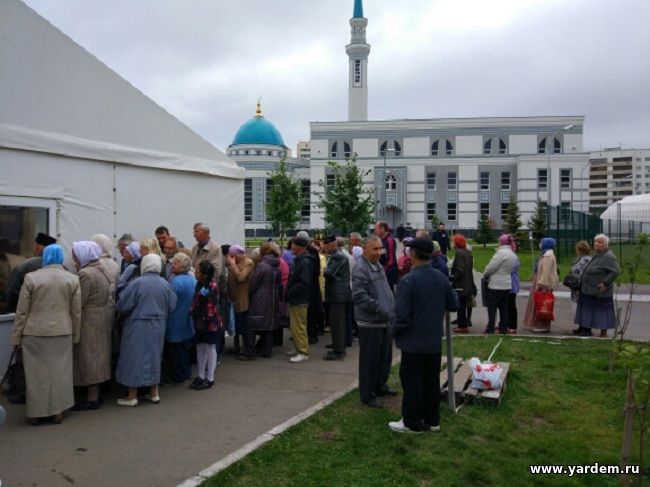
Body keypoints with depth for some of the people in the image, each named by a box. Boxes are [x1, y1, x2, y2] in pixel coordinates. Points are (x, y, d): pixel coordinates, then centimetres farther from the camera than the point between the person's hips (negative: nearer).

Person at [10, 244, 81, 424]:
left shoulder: (31, 277, -5)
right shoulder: (73, 279, 0)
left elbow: (21, 311, -3)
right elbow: (76, 313, 2)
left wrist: (16, 337, 5)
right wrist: (75, 336, 12)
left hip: (34, 333, -1)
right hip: (62, 333, 1)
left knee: (36, 373, 8)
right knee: (60, 372, 9)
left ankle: (36, 413, 15)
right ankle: (58, 411, 15)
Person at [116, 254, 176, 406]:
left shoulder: (137, 283, -16)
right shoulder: (166, 284, -4)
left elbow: (122, 305, -14)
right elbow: (171, 307, -1)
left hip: (138, 326, -5)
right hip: (158, 327, 5)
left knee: (135, 357, 5)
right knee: (154, 356, 17)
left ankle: (132, 396, 12)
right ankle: (154, 393, 23)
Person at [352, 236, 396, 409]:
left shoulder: (379, 266, 13)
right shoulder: (360, 269, -18)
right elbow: (359, 296, -26)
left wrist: (392, 308, 16)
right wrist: (379, 308, -26)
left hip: (384, 321, 9)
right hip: (370, 323, -9)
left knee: (383, 357, 20)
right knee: (370, 360, 0)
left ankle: (380, 386, 36)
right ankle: (367, 395, 11)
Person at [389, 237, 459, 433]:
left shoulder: (409, 279, -20)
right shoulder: (442, 278, 0)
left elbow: (402, 313, -22)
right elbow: (453, 305, 10)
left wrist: (395, 331, -4)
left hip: (414, 342, -6)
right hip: (435, 342, 6)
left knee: (412, 382, 5)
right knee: (432, 381, 16)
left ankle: (412, 423, 14)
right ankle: (432, 420, 26)